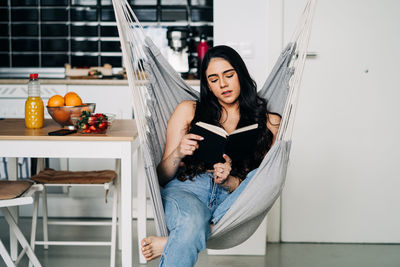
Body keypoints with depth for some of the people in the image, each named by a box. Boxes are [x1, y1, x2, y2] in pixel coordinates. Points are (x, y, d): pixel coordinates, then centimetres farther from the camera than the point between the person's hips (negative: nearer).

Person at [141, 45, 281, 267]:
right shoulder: (188, 111, 14)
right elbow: (161, 178, 11)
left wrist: (227, 181, -16)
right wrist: (178, 153, -12)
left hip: (233, 200, 2)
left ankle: (172, 243, -32)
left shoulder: (268, 122, 13)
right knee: (192, 223, -38)